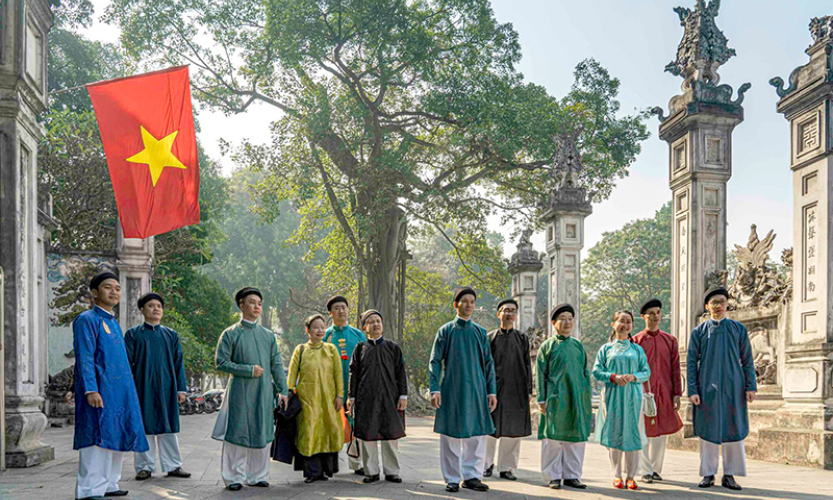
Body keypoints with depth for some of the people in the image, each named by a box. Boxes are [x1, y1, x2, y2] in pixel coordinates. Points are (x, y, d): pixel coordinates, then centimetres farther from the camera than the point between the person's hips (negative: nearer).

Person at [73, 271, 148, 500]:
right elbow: (84, 358, -14)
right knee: (98, 436, -8)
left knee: (116, 437, 11)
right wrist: (91, 390, -21)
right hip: (100, 391, -9)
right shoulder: (87, 320, -7)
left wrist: (127, 390, 21)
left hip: (119, 391, 9)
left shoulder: (114, 322, 18)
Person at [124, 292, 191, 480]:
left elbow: (179, 362, 11)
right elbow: (127, 363, 3)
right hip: (142, 387, -2)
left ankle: (172, 466, 10)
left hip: (166, 387, 2)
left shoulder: (171, 335, 12)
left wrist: (181, 388, 5)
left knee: (168, 426, 4)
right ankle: (145, 466, 11)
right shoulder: (133, 334, 5)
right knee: (144, 426, 1)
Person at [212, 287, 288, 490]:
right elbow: (221, 363, -5)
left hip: (264, 393, 4)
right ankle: (235, 477, 10)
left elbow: (277, 365, 12)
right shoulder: (231, 334, -1)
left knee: (262, 433, 7)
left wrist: (282, 390, 6)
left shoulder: (268, 335, 11)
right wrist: (249, 370, -12)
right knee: (238, 433, -1)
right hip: (240, 392, -4)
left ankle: (257, 476, 18)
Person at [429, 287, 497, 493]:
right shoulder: (445, 331, 3)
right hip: (452, 391, -2)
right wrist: (435, 389, -9)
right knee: (451, 434, 0)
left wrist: (492, 391, 6)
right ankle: (452, 478, 10)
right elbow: (435, 361, 1)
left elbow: (488, 363, 12)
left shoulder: (480, 332, 10)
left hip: (476, 391, 3)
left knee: (477, 434, 2)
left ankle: (471, 476, 13)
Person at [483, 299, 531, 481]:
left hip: (515, 391, 1)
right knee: (490, 428, 2)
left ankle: (507, 467, 12)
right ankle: (488, 463, 19)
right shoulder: (490, 338, 6)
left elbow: (527, 365, 9)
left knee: (513, 430, 3)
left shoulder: (522, 339, 10)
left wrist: (528, 391, 2)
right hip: (494, 389, -1)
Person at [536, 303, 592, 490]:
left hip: (577, 400, 4)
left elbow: (585, 373, 16)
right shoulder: (547, 346, 1)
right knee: (554, 438, 0)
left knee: (576, 438, 6)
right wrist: (542, 400, -6)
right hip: (555, 399, -4)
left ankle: (571, 475, 16)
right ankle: (554, 476, 9)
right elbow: (540, 374, 0)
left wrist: (587, 400, 12)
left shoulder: (578, 345, 12)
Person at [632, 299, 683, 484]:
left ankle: (656, 469, 19)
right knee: (644, 433, 0)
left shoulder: (670, 341, 9)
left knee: (662, 433, 7)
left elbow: (675, 369, 9)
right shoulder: (635, 341, 2)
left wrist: (677, 394, 3)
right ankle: (646, 471, 8)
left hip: (664, 395, 3)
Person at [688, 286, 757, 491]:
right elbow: (691, 363, 4)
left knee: (734, 430, 1)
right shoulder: (699, 332, 5)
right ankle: (708, 474, 11)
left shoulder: (738, 329, 8)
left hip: (733, 389, 1)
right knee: (708, 431, 2)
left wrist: (751, 386, 1)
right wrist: (692, 391, -4)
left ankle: (729, 475, 10)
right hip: (707, 389, -1)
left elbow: (747, 360, 9)